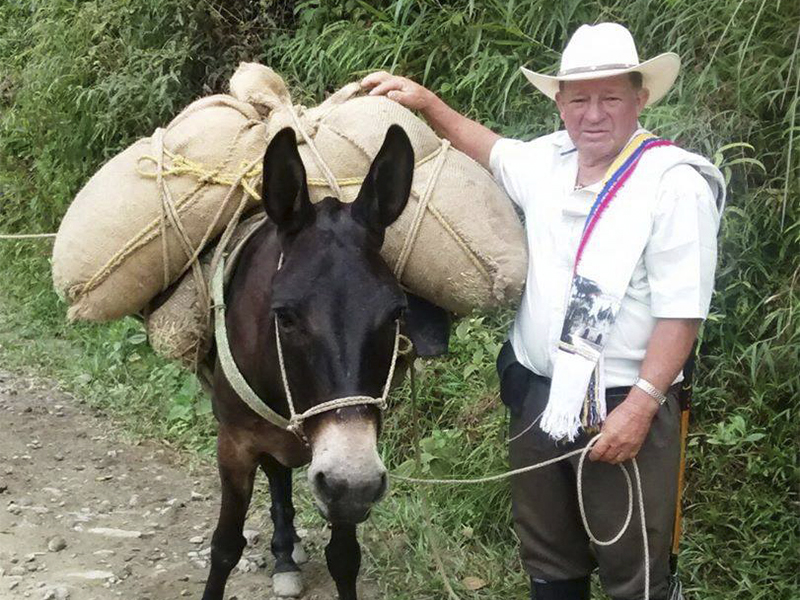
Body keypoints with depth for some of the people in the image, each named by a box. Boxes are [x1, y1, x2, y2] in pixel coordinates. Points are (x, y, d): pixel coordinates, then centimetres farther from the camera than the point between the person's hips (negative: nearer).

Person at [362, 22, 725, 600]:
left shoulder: (675, 183, -16)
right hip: (537, 395, 7)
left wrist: (641, 405, -21)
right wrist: (426, 102, 19)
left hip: (622, 407, -6)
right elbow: (488, 148, 28)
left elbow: (681, 311, -17)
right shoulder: (548, 161, 5)